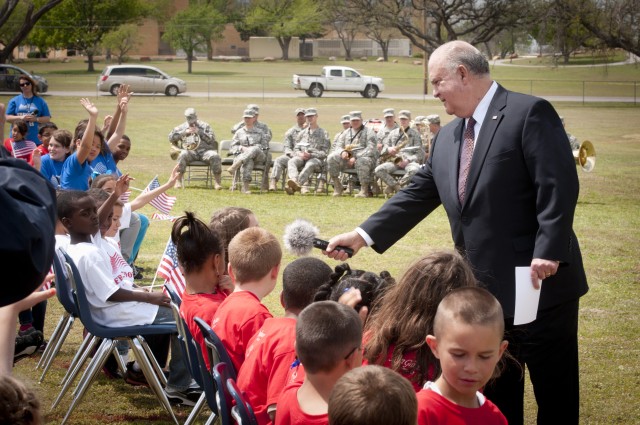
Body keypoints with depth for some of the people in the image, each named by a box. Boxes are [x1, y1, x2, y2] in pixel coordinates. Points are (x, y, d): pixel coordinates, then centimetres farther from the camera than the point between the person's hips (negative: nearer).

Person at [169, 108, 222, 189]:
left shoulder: (205, 126, 16)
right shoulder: (182, 127, 18)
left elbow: (212, 139, 5)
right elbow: (171, 137, 8)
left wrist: (199, 132, -4)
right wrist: (185, 132, 0)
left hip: (204, 151, 0)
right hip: (190, 152, 0)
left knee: (215, 156, -30)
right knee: (182, 155, -35)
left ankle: (217, 182, -24)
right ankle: (178, 181, -29)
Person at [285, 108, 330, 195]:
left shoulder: (323, 133, 12)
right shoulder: (302, 133, 26)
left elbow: (324, 152, 3)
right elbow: (295, 149, 21)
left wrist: (310, 155, -13)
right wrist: (300, 154, -5)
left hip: (316, 159, -4)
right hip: (301, 158, 4)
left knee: (310, 164, -40)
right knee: (292, 161, -31)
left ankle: (296, 185, -57)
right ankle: (294, 180, -58)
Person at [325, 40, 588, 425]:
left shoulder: (529, 113, -11)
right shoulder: (447, 138, 13)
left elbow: (559, 186, -17)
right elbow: (417, 195, 14)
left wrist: (548, 252, -23)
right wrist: (362, 235, 8)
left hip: (540, 285, -8)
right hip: (484, 290, 8)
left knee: (555, 393, 3)